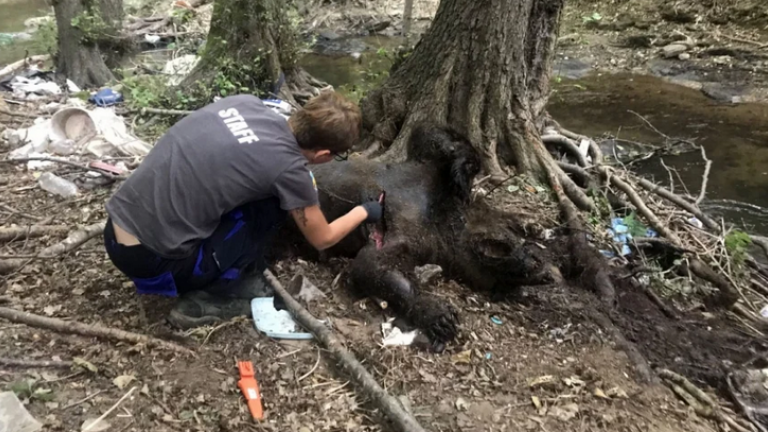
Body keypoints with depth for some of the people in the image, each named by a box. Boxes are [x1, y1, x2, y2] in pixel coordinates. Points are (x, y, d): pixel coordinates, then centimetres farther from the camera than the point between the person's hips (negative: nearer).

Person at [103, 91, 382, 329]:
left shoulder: (247, 102, 2)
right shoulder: (288, 167, -14)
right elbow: (322, 240, 4)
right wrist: (364, 212, 21)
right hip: (151, 258, -7)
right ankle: (209, 299, 5)